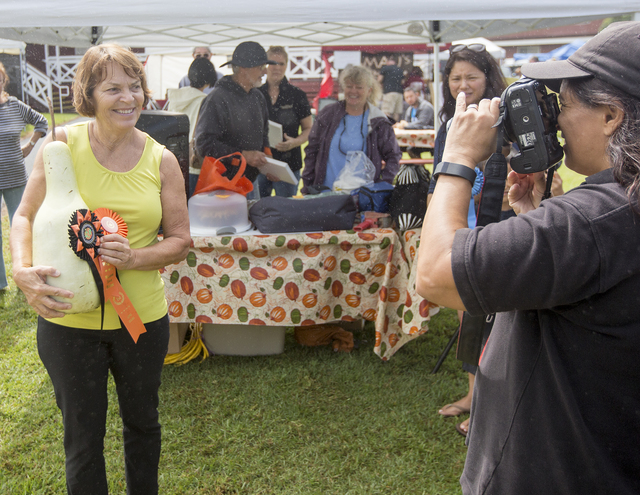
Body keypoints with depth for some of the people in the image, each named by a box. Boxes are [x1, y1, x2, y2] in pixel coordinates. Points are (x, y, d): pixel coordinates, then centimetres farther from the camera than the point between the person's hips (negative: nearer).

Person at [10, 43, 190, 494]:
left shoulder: (161, 160, -4)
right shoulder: (62, 143, -7)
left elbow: (181, 241, -2)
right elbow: (26, 217, -2)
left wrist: (135, 258, -20)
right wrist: (23, 271, -20)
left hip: (142, 317, 2)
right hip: (68, 317, -2)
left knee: (142, 422, 23)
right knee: (83, 438, 13)